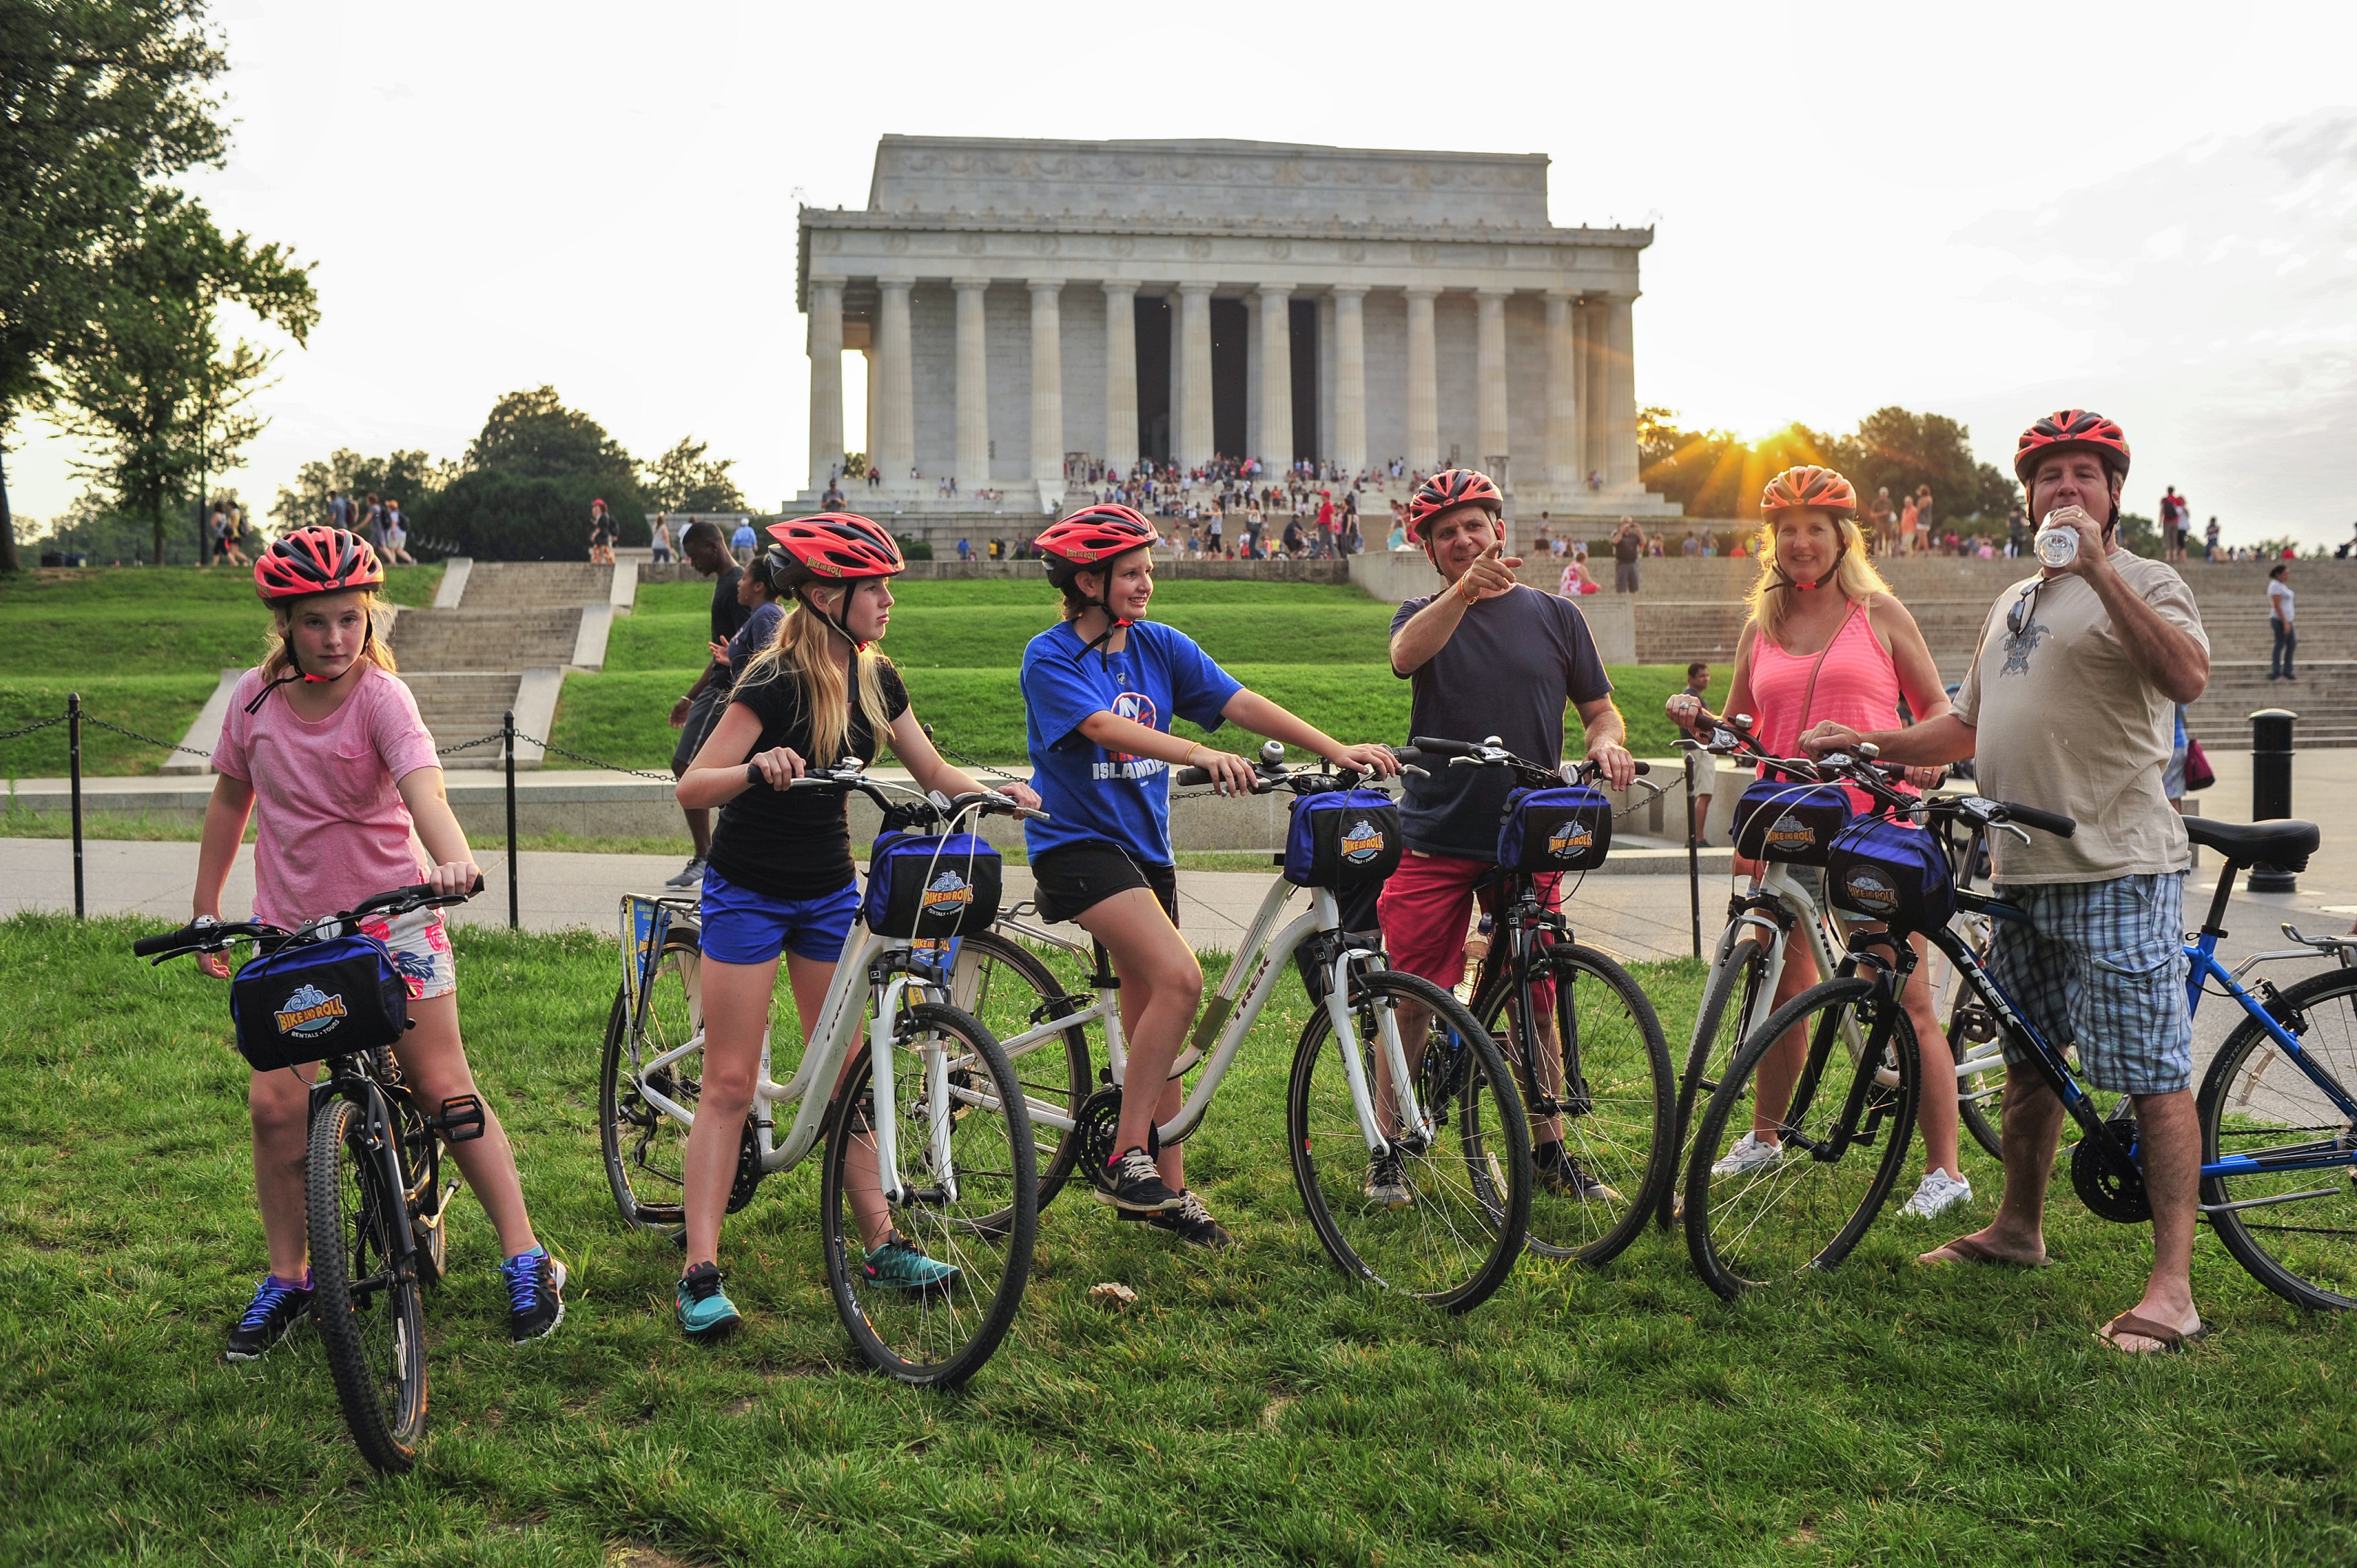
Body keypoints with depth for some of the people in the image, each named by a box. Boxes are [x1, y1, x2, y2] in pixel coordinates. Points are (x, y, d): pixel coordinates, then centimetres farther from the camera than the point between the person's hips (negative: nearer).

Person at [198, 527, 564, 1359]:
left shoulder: (380, 694, -15)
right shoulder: (255, 696, -2)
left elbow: (422, 786, -33)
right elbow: (231, 799, 12)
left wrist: (451, 857, -52)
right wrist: (205, 909, 13)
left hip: (391, 917, -3)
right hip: (289, 929, 3)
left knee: (444, 1088, -1)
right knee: (275, 1102, -4)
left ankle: (526, 1259, 9)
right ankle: (286, 1277, 16)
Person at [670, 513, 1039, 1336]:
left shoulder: (875, 678, 0)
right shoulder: (775, 681, -20)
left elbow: (934, 772, 9)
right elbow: (691, 788, -26)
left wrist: (999, 789, -10)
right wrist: (758, 768, -45)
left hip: (829, 892, 6)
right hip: (750, 892, -6)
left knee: (845, 1072, 10)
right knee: (730, 1083, -4)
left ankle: (882, 1243, 18)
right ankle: (700, 1273, 0)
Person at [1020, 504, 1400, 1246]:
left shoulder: (1159, 647, 6)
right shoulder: (1049, 658, -10)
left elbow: (1241, 703, -3)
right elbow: (1107, 726, -28)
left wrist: (1337, 750, -15)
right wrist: (1200, 754, -43)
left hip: (1145, 844, 6)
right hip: (1076, 842, -6)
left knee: (1152, 1018, 9)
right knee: (1179, 976, -24)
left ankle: (1164, 1190, 19)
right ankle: (1127, 1158, -14)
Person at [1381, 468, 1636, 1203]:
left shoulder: (1555, 616, 9)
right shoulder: (1424, 615, 5)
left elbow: (1600, 707, 14)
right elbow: (1406, 655, -20)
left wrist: (1607, 742, -9)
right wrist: (1464, 592, -37)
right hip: (1434, 840, -1)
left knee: (1537, 1004, 7)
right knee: (1411, 1000, -2)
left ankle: (1548, 1151, 20)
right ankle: (1389, 1154, 10)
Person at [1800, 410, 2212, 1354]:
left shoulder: (2143, 585, -4)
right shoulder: (2014, 602, 20)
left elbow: (2187, 676, -25)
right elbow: (1967, 727, 27)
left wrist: (2098, 568, -28)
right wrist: (1861, 741, 16)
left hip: (2117, 869, -8)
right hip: (2024, 870, 8)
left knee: (2153, 1075, -7)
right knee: (2029, 1059, 18)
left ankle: (2172, 1285, -3)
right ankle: (2018, 1228, 33)